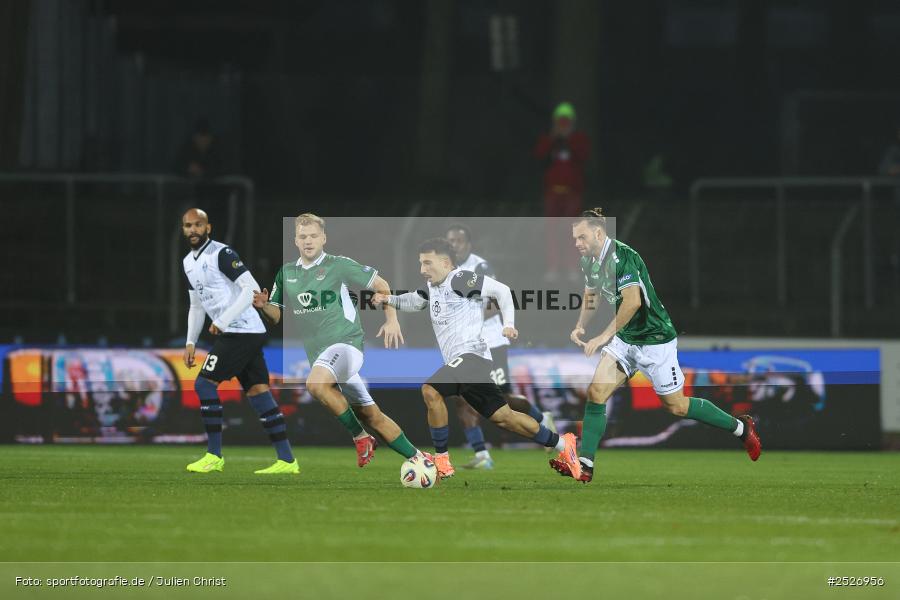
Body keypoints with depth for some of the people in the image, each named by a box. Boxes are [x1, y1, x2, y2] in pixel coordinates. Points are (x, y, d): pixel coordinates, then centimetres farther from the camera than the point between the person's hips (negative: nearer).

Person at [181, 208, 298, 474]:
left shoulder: (221, 254, -12)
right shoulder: (189, 263, 17)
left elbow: (251, 288, -19)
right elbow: (196, 306, 25)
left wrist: (222, 322, -21)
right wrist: (190, 343, 16)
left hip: (242, 331, -9)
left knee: (204, 384, -8)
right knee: (258, 392, 5)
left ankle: (214, 456, -3)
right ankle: (287, 460, 4)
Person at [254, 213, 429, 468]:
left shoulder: (338, 265, -3)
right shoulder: (286, 273, 12)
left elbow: (380, 284, 4)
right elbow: (276, 316, 13)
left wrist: (391, 320, -4)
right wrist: (263, 306, -9)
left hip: (346, 342, -6)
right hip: (318, 353, 6)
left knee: (316, 384, -33)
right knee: (371, 415, 7)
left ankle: (361, 437, -18)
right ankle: (417, 457, 18)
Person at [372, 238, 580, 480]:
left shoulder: (459, 279, -7)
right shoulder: (433, 287, 20)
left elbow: (501, 290, -6)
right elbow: (414, 300, 39)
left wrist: (508, 325, -11)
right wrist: (388, 299, 24)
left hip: (471, 355, -10)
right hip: (458, 364, 10)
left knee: (431, 390, -28)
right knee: (502, 417, 11)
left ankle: (441, 460, -20)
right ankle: (561, 444, 23)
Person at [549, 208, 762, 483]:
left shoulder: (621, 257, -25)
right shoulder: (588, 261, 3)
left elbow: (632, 301, -34)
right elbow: (591, 295, 20)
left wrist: (603, 337, -33)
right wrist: (580, 326, 1)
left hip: (654, 339, -8)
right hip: (624, 339, 8)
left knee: (676, 406, 3)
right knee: (596, 393, -6)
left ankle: (740, 427, 21)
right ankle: (584, 466, -5)